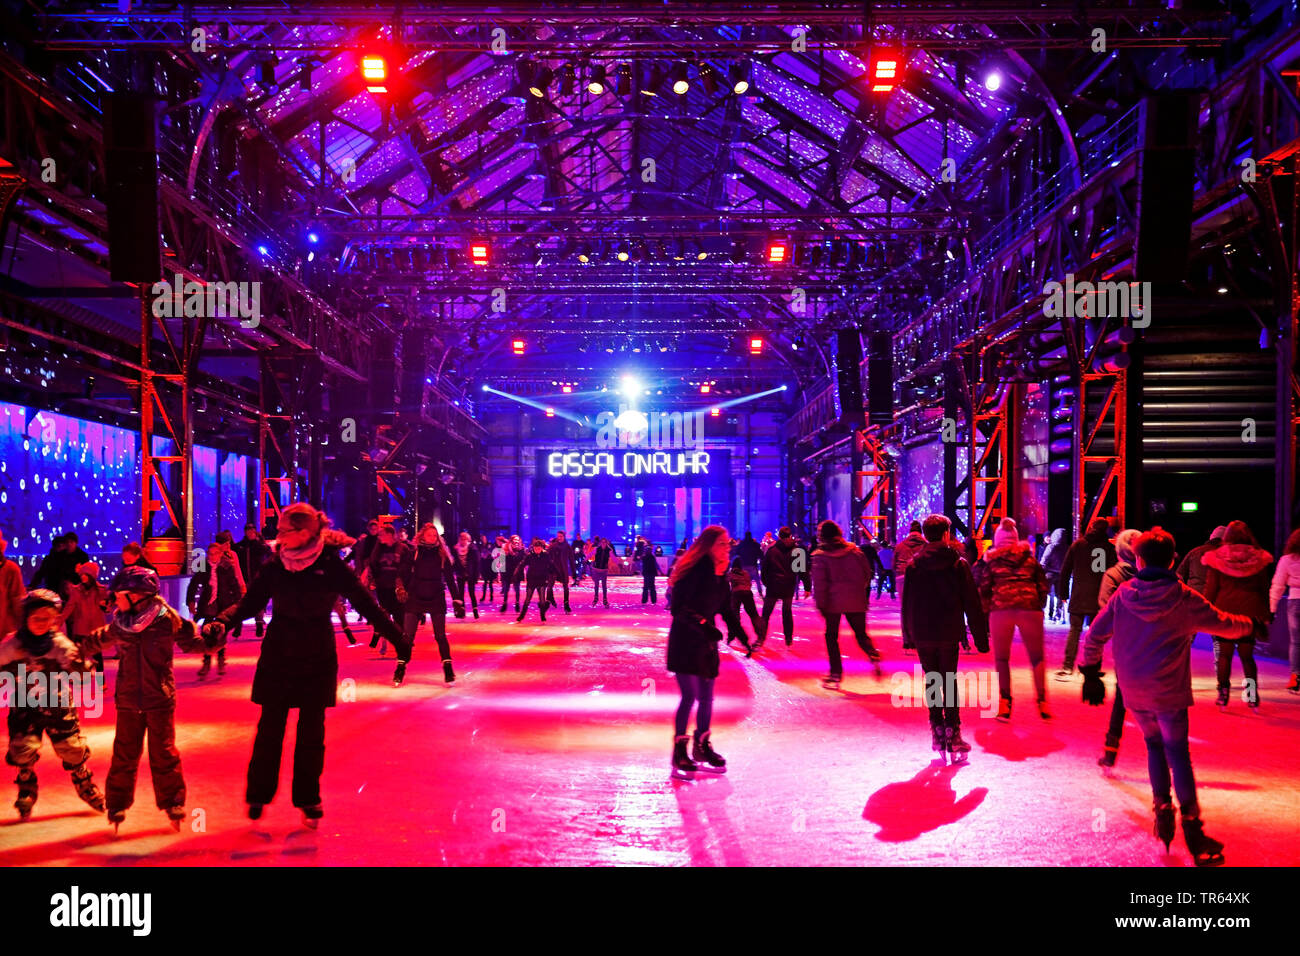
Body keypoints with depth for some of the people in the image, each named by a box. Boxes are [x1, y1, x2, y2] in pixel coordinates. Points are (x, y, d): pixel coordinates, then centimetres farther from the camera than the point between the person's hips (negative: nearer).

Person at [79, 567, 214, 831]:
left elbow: (191, 641, -1)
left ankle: (172, 801, 18)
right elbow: (98, 640, 22)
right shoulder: (120, 624, 2)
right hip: (128, 701, 3)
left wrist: (211, 641, -20)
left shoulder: (167, 618, -9)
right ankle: (117, 803, 21)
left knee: (163, 753, 3)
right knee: (124, 754, 7)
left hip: (160, 699, -3)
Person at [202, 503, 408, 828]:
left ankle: (308, 800, 18)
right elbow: (250, 603, 1)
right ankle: (258, 795, 20)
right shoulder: (275, 565, -2)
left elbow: (366, 604, -5)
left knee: (311, 731, 6)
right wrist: (222, 622, -17)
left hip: (317, 659, -1)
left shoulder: (331, 565, -9)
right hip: (277, 656, 1)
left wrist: (397, 638, -7)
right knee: (270, 728, 5)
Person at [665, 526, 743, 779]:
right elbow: (677, 609, -21)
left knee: (706, 697, 10)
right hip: (685, 641, -7)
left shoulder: (719, 575, 7)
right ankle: (679, 753, -1)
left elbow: (726, 609, 13)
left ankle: (702, 748, 24)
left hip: (706, 641, 7)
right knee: (690, 696, -10)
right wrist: (702, 624, -30)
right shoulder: (694, 571, -17)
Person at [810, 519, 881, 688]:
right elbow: (867, 572, 10)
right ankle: (874, 656, -15)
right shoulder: (854, 551, 5)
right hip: (856, 601, 3)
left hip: (833, 601, -3)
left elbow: (819, 583, -11)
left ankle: (835, 674, 6)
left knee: (831, 636, 9)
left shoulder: (820, 556, -6)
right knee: (861, 633, 13)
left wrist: (820, 604, -7)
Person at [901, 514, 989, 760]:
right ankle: (952, 733, 0)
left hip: (922, 634, 1)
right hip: (949, 633, -1)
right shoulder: (958, 564, -4)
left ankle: (937, 731, 9)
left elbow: (906, 603, 4)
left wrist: (908, 636, 12)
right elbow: (972, 603, -3)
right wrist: (980, 637, 2)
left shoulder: (913, 565, 0)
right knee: (949, 682, 6)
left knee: (931, 681, 11)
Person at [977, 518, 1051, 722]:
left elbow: (984, 589, 6)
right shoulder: (1030, 558, 14)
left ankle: (1004, 703, 2)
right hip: (1030, 609, 1)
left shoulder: (991, 561, 10)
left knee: (1001, 658, 11)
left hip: (1001, 609, -1)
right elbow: (1043, 585, 11)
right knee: (1037, 657, 11)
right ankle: (1042, 701, 0)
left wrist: (988, 610, 18)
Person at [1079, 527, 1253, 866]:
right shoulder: (1183, 598, -7)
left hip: (1133, 691, 3)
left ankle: (1163, 813, 15)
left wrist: (1090, 673, 13)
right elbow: (1223, 624, 5)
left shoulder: (1123, 594, -2)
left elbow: (1096, 634, 2)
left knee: (1154, 745, 19)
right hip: (1169, 691, -3)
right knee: (1178, 753, -2)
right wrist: (1249, 624, 26)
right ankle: (1192, 830, -7)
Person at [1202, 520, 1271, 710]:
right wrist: (1264, 616, 13)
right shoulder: (1258, 559, 2)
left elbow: (1211, 589, -1)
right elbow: (1264, 590, 7)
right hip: (1250, 613, 1)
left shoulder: (1216, 559, -2)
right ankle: (1252, 696, 5)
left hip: (1224, 612, -1)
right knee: (1247, 655, 7)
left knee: (1224, 655, 5)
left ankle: (1223, 694, 3)